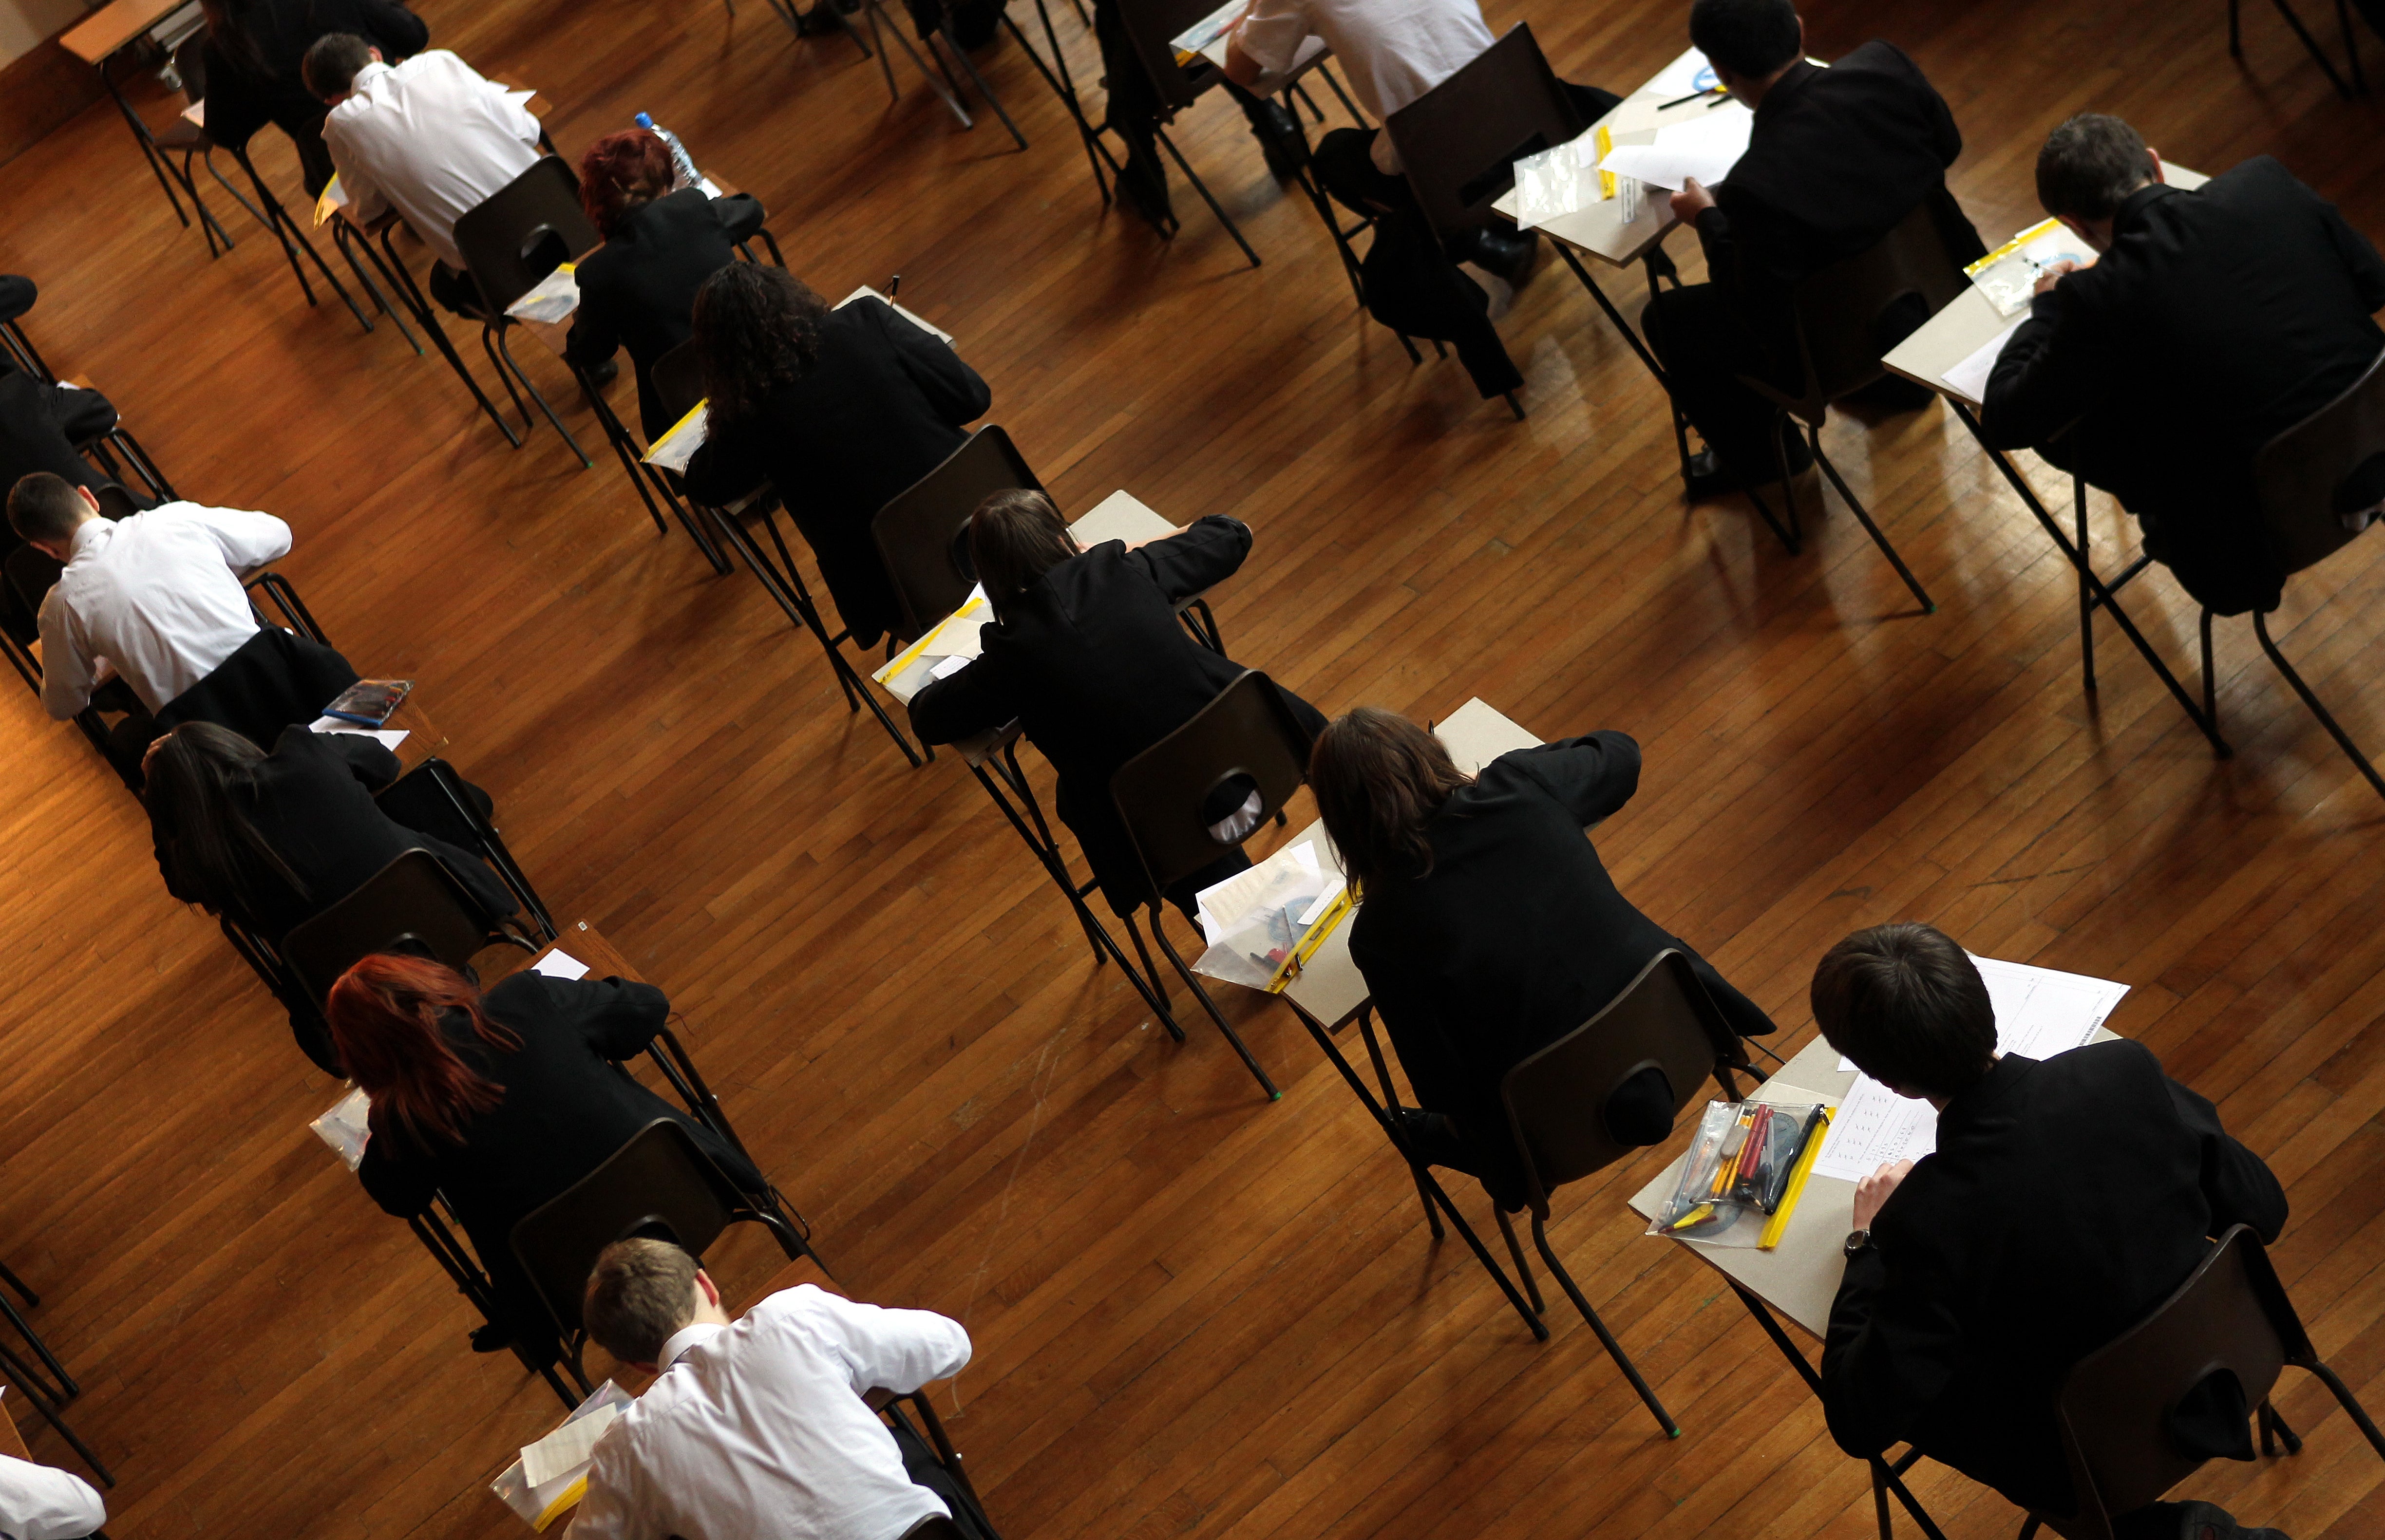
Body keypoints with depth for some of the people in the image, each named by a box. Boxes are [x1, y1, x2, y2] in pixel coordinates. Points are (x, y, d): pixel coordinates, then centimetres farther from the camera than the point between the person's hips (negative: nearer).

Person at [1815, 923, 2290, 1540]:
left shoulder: (1928, 1219, -34)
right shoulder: (2130, 1072, -23)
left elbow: (1859, 1426, -22)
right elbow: (2264, 1211, -5)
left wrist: (1870, 1242, -10)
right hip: (2225, 1379, 5)